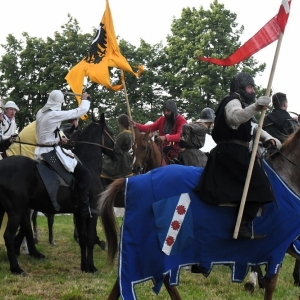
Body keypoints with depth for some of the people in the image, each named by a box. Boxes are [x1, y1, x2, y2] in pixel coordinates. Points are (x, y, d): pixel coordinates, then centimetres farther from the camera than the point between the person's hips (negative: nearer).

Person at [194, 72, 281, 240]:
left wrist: (269, 139, 11)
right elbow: (235, 117, -32)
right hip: (232, 153, -11)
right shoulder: (233, 102, -8)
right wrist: (256, 107, -46)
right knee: (259, 186, -17)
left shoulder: (243, 105, 27)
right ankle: (243, 226, -23)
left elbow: (253, 127, 29)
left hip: (236, 153, 11)